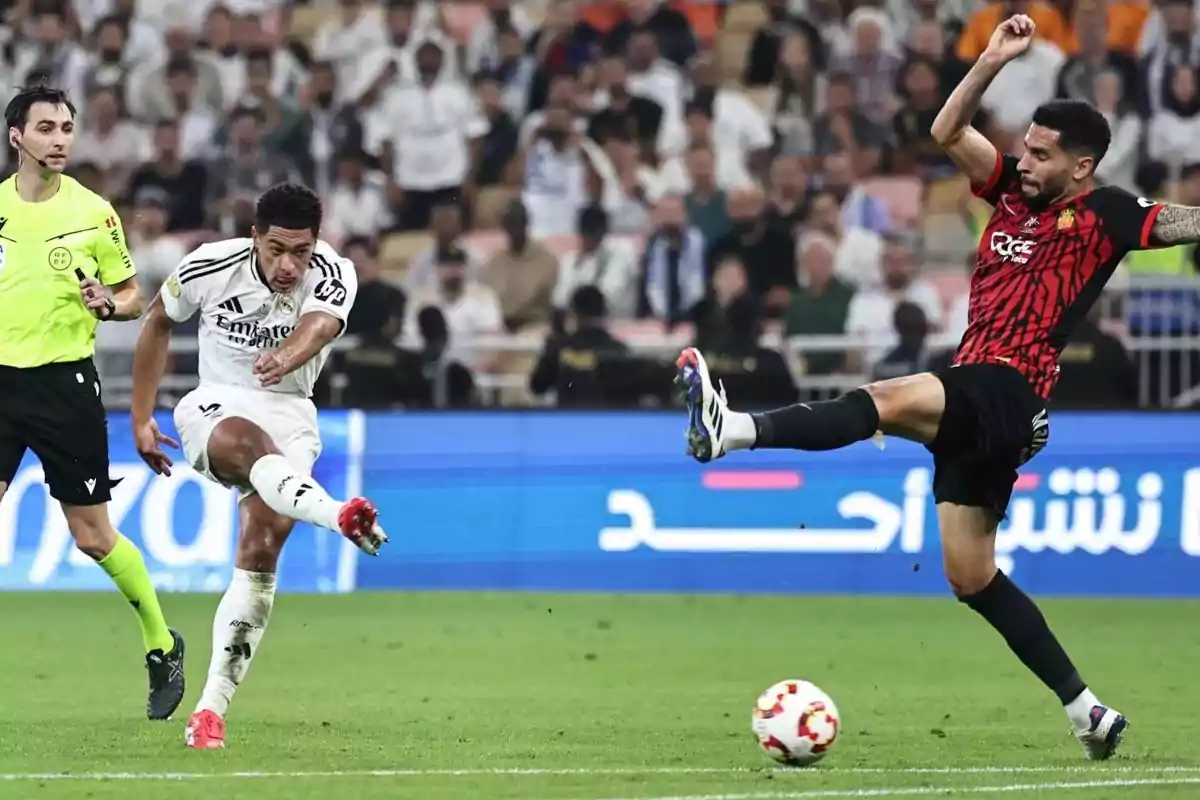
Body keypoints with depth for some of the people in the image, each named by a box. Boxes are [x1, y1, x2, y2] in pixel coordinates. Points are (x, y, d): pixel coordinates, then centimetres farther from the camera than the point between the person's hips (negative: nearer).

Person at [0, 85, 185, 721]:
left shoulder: (91, 212, -2)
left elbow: (133, 297, 5)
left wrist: (108, 305, -15)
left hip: (65, 382, -2)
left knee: (94, 536, 1)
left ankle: (162, 644, 21)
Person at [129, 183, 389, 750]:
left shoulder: (333, 275, -15)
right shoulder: (210, 267, -11)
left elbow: (319, 326, -38)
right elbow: (158, 322, 8)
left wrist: (288, 355, -62)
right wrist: (140, 419, 9)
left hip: (289, 415, 1)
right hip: (216, 406, -1)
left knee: (261, 549, -18)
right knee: (243, 441, -39)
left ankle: (210, 710, -16)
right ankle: (336, 514, -69)